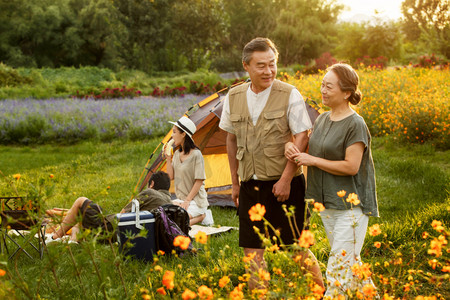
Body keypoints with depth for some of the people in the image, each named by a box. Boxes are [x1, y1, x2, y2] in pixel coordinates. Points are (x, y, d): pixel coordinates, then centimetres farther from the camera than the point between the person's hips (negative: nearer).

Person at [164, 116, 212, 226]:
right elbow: (171, 177, 7)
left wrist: (187, 200, -16)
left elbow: (199, 181, -14)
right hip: (180, 199, 8)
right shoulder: (177, 154, 10)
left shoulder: (196, 154, -13)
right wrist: (168, 159, -2)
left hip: (195, 201, -8)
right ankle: (196, 216, 1)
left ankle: (201, 216, -2)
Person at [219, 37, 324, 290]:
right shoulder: (234, 97, 5)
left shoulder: (290, 95, -8)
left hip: (283, 186, -4)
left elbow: (302, 138, -11)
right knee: (252, 252, 7)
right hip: (250, 186, 4)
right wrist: (235, 182, 16)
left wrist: (286, 179, -15)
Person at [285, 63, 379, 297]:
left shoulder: (355, 124, -15)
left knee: (340, 265, -9)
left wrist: (312, 160, -15)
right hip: (328, 203, 8)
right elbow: (312, 149, 18)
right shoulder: (322, 119, 9)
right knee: (350, 262, 18)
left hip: (351, 204, -8)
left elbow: (351, 167, -20)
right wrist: (291, 146, -5)